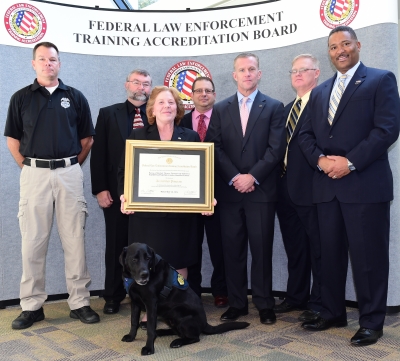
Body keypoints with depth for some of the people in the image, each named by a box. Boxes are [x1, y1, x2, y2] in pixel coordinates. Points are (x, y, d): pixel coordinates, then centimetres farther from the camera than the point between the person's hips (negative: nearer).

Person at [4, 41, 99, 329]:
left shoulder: (75, 97, 8)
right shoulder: (21, 98, 7)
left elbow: (87, 139, 10)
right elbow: (12, 139, 9)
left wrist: (72, 165, 5)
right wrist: (28, 167, 2)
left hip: (69, 173, 0)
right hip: (34, 174, 0)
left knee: (75, 240, 3)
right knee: (33, 241, 4)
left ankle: (80, 302, 13)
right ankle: (32, 305, 15)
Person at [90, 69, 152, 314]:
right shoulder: (108, 114, 6)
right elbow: (99, 154, 1)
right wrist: (100, 189, -6)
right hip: (116, 191, 0)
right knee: (117, 244, 10)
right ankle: (113, 296, 24)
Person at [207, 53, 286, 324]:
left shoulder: (274, 107, 5)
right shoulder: (221, 109, 11)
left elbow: (276, 149, -4)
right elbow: (216, 149, 3)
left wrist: (252, 177, -12)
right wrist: (235, 178, -9)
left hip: (261, 190, -2)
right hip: (229, 190, 2)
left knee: (262, 249, 3)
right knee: (232, 249, 6)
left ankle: (265, 304, 15)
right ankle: (237, 303, 18)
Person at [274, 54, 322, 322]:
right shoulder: (288, 108, 20)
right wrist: (280, 177, 9)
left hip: (310, 187, -8)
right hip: (286, 187, 8)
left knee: (317, 247, 4)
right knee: (294, 247, 17)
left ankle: (318, 303, 16)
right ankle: (296, 296, 30)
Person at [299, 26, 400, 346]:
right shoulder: (320, 92, 20)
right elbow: (306, 134, 13)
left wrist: (350, 162, -16)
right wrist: (321, 160, -6)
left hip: (365, 184, -6)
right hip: (327, 185, 6)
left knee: (368, 255, 1)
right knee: (330, 253, 12)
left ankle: (372, 321, 15)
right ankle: (333, 313, 26)